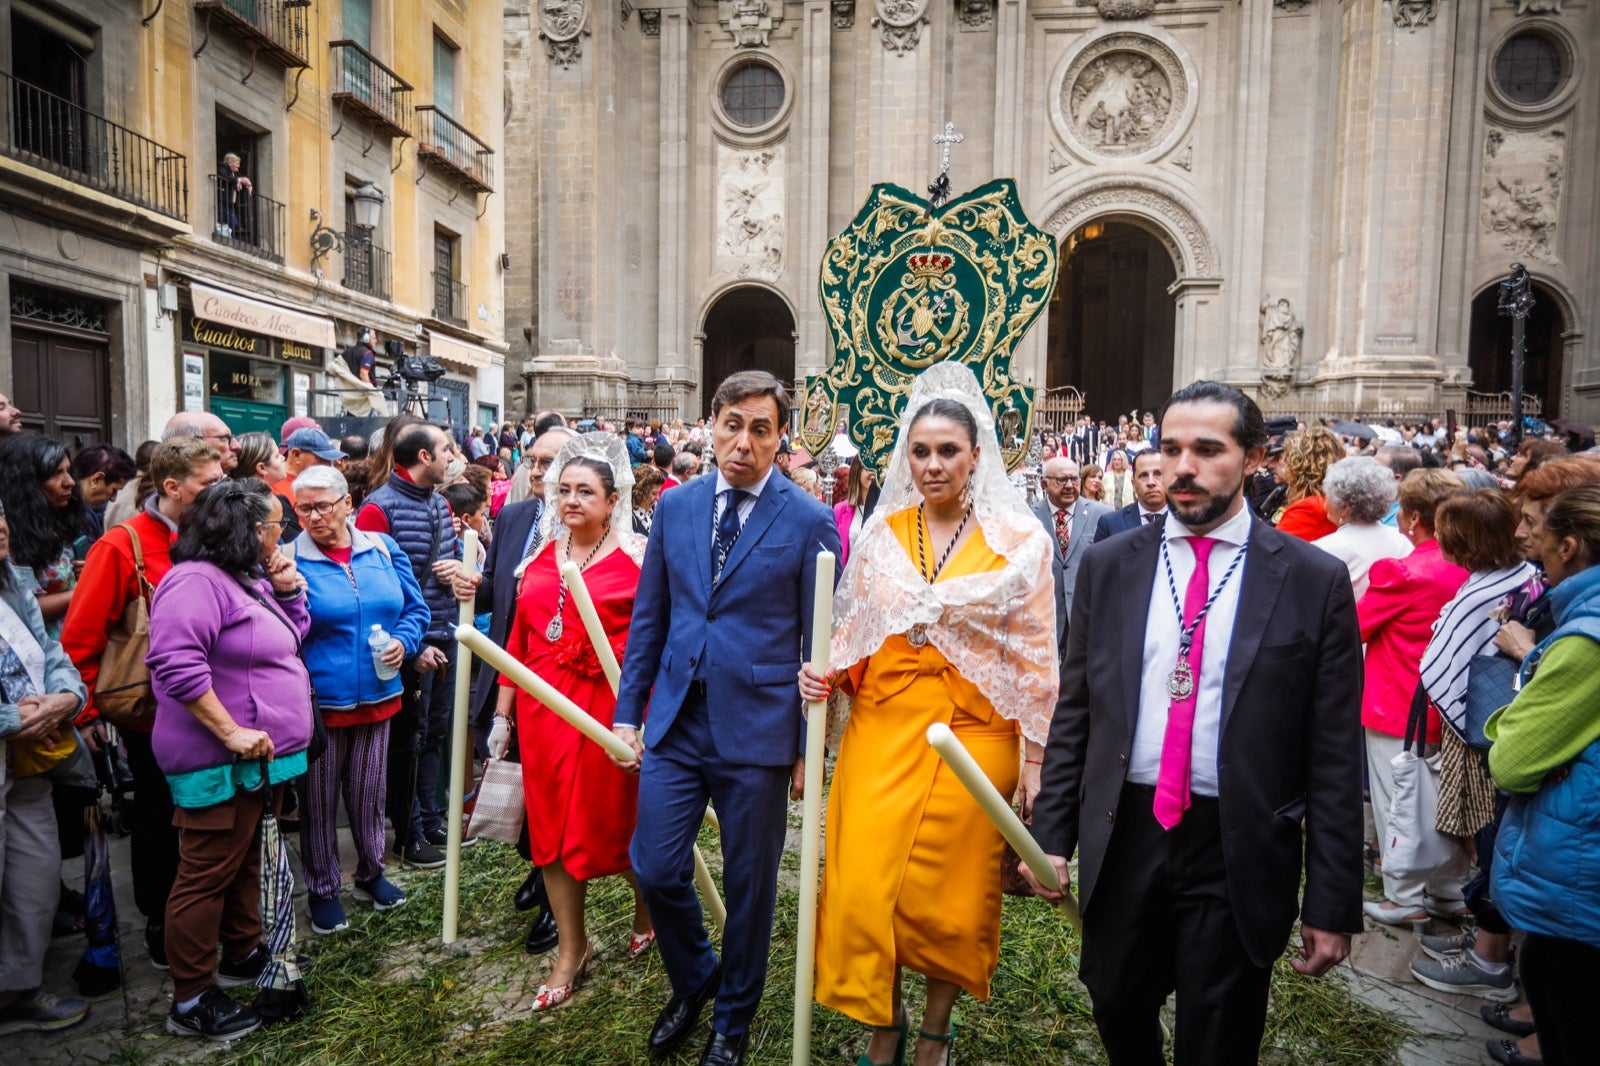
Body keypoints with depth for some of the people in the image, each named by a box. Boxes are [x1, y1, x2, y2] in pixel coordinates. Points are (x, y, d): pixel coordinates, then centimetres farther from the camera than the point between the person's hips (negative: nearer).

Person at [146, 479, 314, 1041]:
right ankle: (190, 1000, 15)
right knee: (208, 874, 1)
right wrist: (231, 732, -27)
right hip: (220, 762, -10)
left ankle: (242, 954, 39)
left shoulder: (251, 578, 12)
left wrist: (288, 592, 3)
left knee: (247, 860, 22)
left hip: (258, 756, 10)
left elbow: (290, 638, 20)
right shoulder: (196, 581, -19)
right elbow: (176, 664, -27)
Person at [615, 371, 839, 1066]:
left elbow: (819, 643, -4)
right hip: (675, 722, 3)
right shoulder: (674, 507, 5)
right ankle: (693, 980, 39)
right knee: (655, 870, 7)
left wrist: (811, 746, -3)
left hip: (757, 729, -3)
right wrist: (627, 712, 7)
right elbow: (648, 617, 9)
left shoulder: (810, 523, -7)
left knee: (749, 885, 12)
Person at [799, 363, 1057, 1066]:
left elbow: (1035, 657, -3)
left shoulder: (1018, 539, -4)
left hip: (971, 734, -2)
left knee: (950, 892, 10)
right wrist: (826, 673, -8)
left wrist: (1036, 755, -4)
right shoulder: (882, 532, 4)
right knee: (864, 884, 2)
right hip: (882, 727, 2)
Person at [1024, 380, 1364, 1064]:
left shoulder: (1315, 581, -7)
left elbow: (1335, 756, -5)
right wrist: (1051, 833, 0)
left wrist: (1332, 904, -4)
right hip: (1123, 837, 3)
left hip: (1238, 855, -2)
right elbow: (1073, 713, 4)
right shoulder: (1108, 566, 0)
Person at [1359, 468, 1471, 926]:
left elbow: (1351, 629, -11)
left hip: (1396, 706, -7)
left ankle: (1404, 898, 15)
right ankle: (1448, 892, 31)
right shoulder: (1467, 570, -2)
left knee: (1396, 804, 5)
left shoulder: (1401, 572, -21)